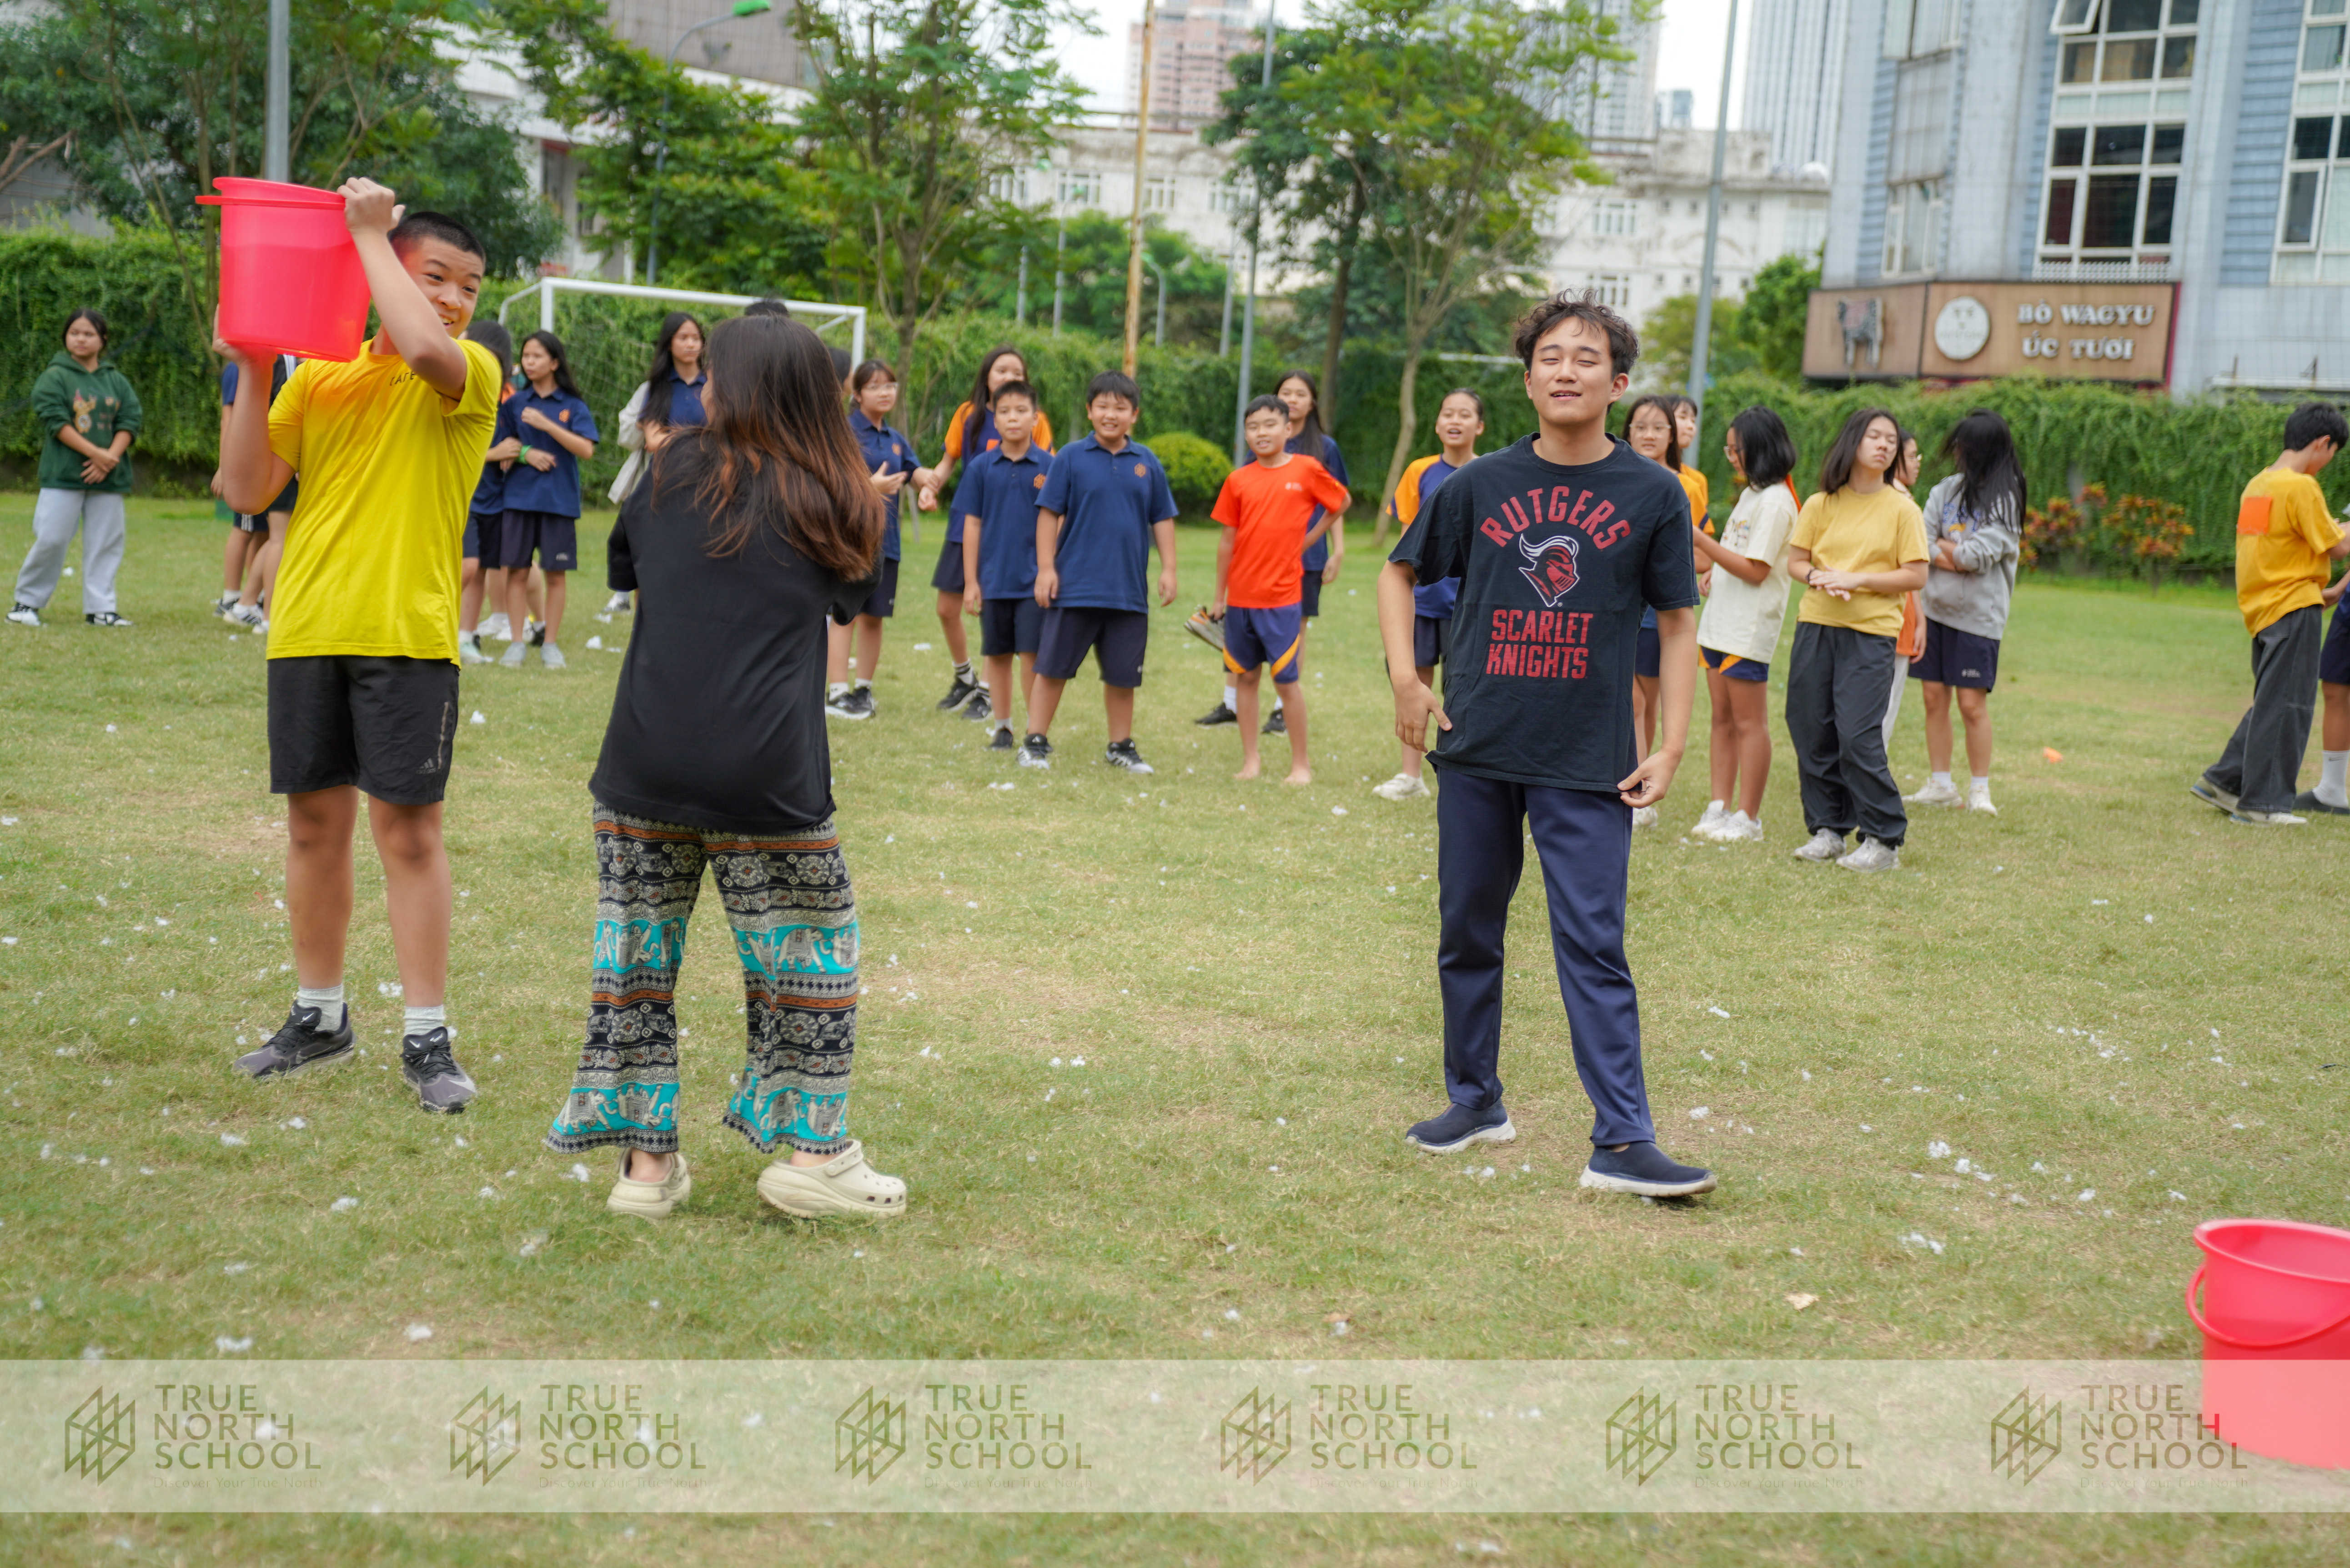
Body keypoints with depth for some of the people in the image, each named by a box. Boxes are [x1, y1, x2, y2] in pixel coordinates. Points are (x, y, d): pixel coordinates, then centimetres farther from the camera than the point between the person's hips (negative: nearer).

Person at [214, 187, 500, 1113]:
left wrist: (370, 230, -14)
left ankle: (427, 1038, 5)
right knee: (315, 822, 12)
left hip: (407, 635, -4)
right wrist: (250, 373, -1)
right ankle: (320, 1016, 26)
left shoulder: (473, 374, -1)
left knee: (408, 829, -3)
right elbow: (247, 491, 7)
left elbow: (425, 349, -26)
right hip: (307, 629, 4)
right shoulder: (317, 377, 11)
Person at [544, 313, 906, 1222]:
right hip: (764, 774, -1)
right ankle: (811, 1149, 15)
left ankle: (646, 1159, 15)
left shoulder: (676, 468, 6)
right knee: (807, 952, 12)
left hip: (644, 766, 1)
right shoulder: (832, 501, 4)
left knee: (636, 950, 11)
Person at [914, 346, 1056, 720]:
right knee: (948, 609, 7)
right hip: (966, 524, 3)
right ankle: (964, 680, 30)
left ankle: (987, 693, 14)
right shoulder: (968, 414, 4)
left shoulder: (1036, 422, -2)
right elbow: (948, 463, 11)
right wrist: (929, 486, -9)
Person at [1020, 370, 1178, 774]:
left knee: (1122, 674, 11)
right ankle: (1036, 742, 13)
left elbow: (1162, 518, 10)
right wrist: (1046, 568, -7)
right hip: (1075, 585, -2)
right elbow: (1049, 513, -2)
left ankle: (1121, 746, 24)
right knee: (1053, 667, 3)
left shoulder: (1147, 463, 5)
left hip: (1129, 589, 2)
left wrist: (1168, 569, 5)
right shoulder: (1071, 458, -3)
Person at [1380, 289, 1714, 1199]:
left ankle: (1622, 1142, -2)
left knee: (1594, 949, -5)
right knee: (1467, 936, 11)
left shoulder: (1653, 495, -1)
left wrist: (1672, 748, -3)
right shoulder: (1481, 485, 2)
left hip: (1590, 764, -2)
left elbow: (1678, 625, 4)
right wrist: (1404, 678, 2)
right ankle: (1476, 1102, 28)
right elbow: (1401, 573, 14)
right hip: (1477, 750, 3)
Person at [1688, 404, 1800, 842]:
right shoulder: (1751, 494, 16)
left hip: (1750, 629, -9)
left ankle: (1748, 818, 1)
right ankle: (1719, 808, 14)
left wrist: (1703, 542, -16)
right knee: (1723, 718, 10)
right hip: (1720, 622, 9)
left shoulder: (1775, 501, -14)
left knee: (1749, 722, -3)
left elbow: (1756, 569, -18)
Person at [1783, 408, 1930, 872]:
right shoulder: (1820, 505, 7)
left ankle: (1884, 839, 0)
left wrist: (1858, 579, -13)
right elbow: (1795, 562, 10)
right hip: (1815, 625, 4)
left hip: (1871, 631, -4)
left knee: (1858, 735, -11)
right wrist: (1819, 577, -11)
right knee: (1811, 731, 4)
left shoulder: (1901, 509, 0)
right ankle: (1827, 830, 17)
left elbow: (1916, 576, -3)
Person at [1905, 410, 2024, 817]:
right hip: (1936, 608, 5)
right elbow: (1922, 546, 0)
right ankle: (1941, 784, 16)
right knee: (1933, 696, 6)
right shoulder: (1945, 491, 8)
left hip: (1978, 615, -5)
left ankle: (1980, 789, 6)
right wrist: (1959, 556, -13)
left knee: (1973, 704, -5)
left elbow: (1979, 555, -16)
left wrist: (1942, 546, -2)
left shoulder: (2004, 501, -6)